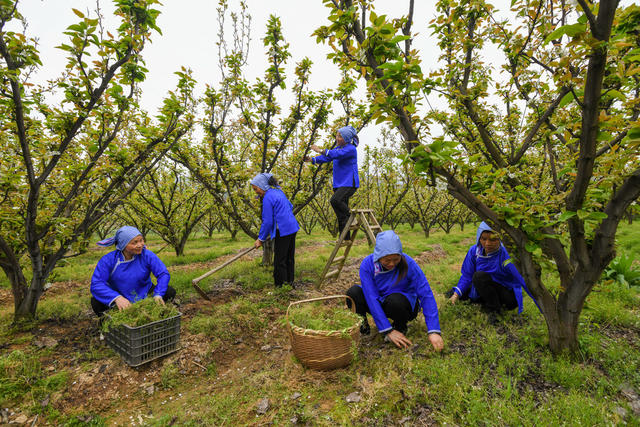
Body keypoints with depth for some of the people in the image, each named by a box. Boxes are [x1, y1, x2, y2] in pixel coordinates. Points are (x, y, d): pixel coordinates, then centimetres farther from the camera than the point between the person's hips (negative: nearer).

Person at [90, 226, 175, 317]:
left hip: (145, 296, 1)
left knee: (170, 292, -20)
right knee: (96, 302, -26)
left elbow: (164, 274, -18)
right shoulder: (108, 260, -17)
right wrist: (117, 298, -39)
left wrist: (158, 294, -36)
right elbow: (96, 284, -23)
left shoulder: (147, 255, -16)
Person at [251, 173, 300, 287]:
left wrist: (260, 239, -6)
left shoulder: (267, 198, -15)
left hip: (283, 232, -9)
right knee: (289, 259, 16)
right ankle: (289, 282, 26)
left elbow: (268, 222, -15)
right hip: (292, 228, 9)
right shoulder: (278, 191, 12)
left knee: (279, 261, 0)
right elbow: (290, 206, 23)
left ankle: (280, 286, 8)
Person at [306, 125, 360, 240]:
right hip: (339, 183, 8)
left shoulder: (351, 149, -11)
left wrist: (320, 150, -23)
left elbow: (336, 154, -25)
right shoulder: (338, 148, 16)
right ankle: (345, 238, 13)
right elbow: (327, 158, 13)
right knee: (341, 214, 6)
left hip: (349, 183, -8)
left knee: (335, 200, -30)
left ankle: (351, 218, -11)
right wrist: (312, 159, 0)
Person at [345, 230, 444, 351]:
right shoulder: (367, 264, -22)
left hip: (405, 304, -1)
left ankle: (401, 327, -2)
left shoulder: (408, 264, -25)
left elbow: (426, 295, -27)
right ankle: (362, 325, 3)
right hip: (379, 305, 1)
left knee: (395, 300, -37)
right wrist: (388, 330, -30)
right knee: (353, 292, -28)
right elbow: (371, 298, -25)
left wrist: (434, 331, -34)